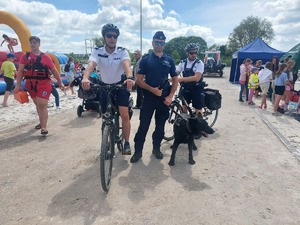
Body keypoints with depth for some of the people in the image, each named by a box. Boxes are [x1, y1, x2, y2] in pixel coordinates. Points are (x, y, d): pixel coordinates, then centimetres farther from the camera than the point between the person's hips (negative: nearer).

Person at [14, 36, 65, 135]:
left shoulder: (46, 57, -2)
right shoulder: (25, 56, 4)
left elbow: (54, 71, 3)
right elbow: (20, 71, 3)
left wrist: (60, 82, 2)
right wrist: (18, 85, -1)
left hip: (44, 84, -4)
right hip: (30, 85, 4)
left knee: (42, 105, -12)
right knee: (38, 105, 18)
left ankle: (43, 127, -11)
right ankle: (42, 122, 35)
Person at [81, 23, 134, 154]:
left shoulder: (122, 52, -15)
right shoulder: (97, 52, -13)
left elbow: (126, 65, -35)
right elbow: (90, 65, -31)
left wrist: (129, 78, -57)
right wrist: (85, 78, -53)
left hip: (120, 85, -2)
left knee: (124, 115, -14)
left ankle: (126, 143, 5)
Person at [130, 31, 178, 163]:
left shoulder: (169, 60, 6)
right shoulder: (145, 59, 0)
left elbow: (175, 80, 7)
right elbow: (139, 80, -4)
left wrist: (170, 96, -5)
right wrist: (152, 89, -18)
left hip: (164, 98, 3)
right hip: (149, 97, -2)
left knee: (160, 125, 11)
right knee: (143, 125, 0)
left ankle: (156, 148, 27)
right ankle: (138, 151, 11)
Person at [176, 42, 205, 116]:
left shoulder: (199, 63, -12)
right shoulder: (183, 63, 2)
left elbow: (196, 78, -24)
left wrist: (181, 79, -33)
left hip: (197, 89, -4)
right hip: (186, 89, 4)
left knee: (198, 110, 2)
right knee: (184, 107, 12)